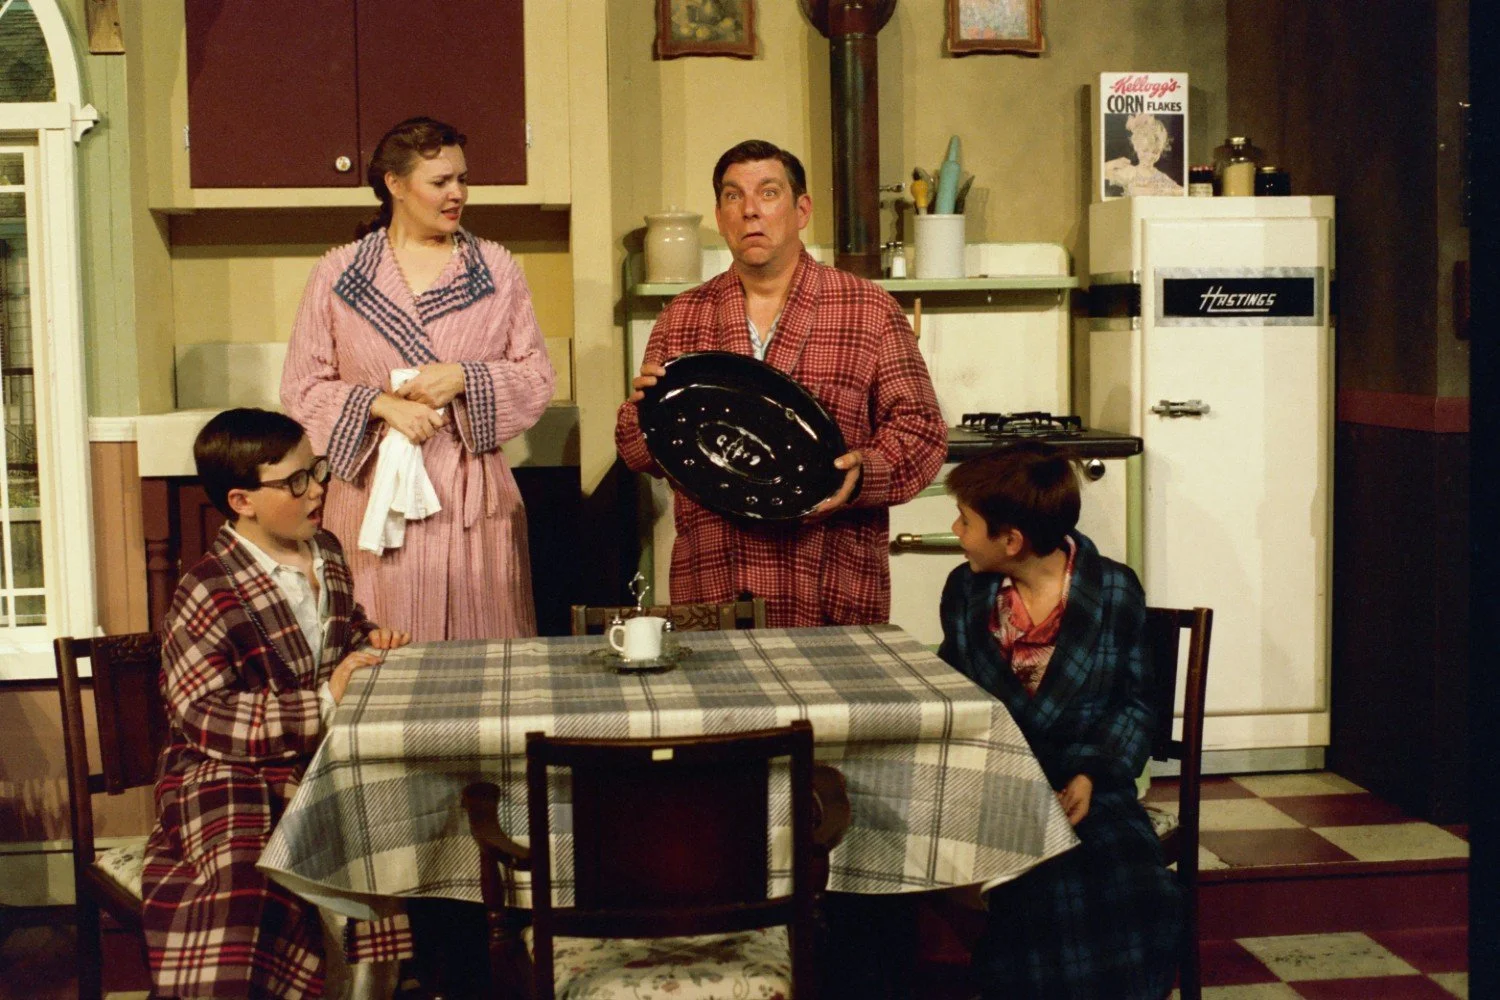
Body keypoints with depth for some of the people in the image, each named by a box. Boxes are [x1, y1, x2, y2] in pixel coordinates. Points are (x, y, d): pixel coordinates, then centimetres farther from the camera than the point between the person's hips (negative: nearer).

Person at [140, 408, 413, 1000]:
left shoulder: (326, 553, 12)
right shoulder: (208, 595, -11)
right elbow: (206, 717, -18)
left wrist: (370, 640, 8)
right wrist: (325, 702, -21)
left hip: (322, 765, 6)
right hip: (232, 779, -6)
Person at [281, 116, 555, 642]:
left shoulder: (496, 269, 9)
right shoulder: (337, 274, 5)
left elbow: (538, 379, 7)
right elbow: (301, 387, 4)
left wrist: (463, 379, -10)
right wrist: (382, 404, -12)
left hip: (473, 498, 1)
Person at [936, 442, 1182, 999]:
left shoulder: (1115, 592, 0)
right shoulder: (964, 590, 7)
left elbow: (1134, 705, 6)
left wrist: (1092, 775, -10)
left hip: (1084, 787, -1)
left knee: (1142, 898, -27)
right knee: (1034, 895, -29)